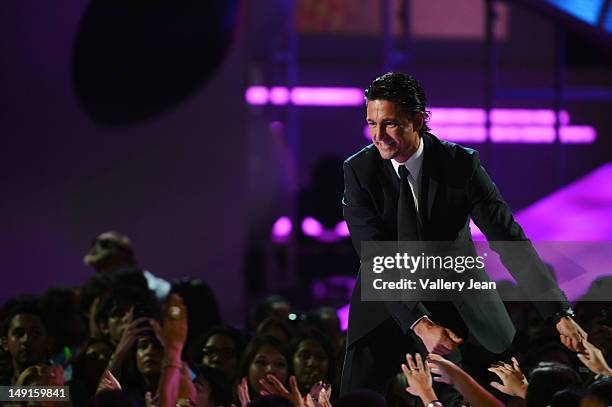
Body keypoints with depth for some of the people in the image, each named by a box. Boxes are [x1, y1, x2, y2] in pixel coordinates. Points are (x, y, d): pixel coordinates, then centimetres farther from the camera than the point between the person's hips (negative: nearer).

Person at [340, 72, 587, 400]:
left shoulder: (461, 164, -12)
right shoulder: (358, 171, -12)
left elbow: (508, 238, -15)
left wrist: (560, 314, -25)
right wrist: (420, 324, -33)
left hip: (455, 309, 0)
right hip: (387, 308, 0)